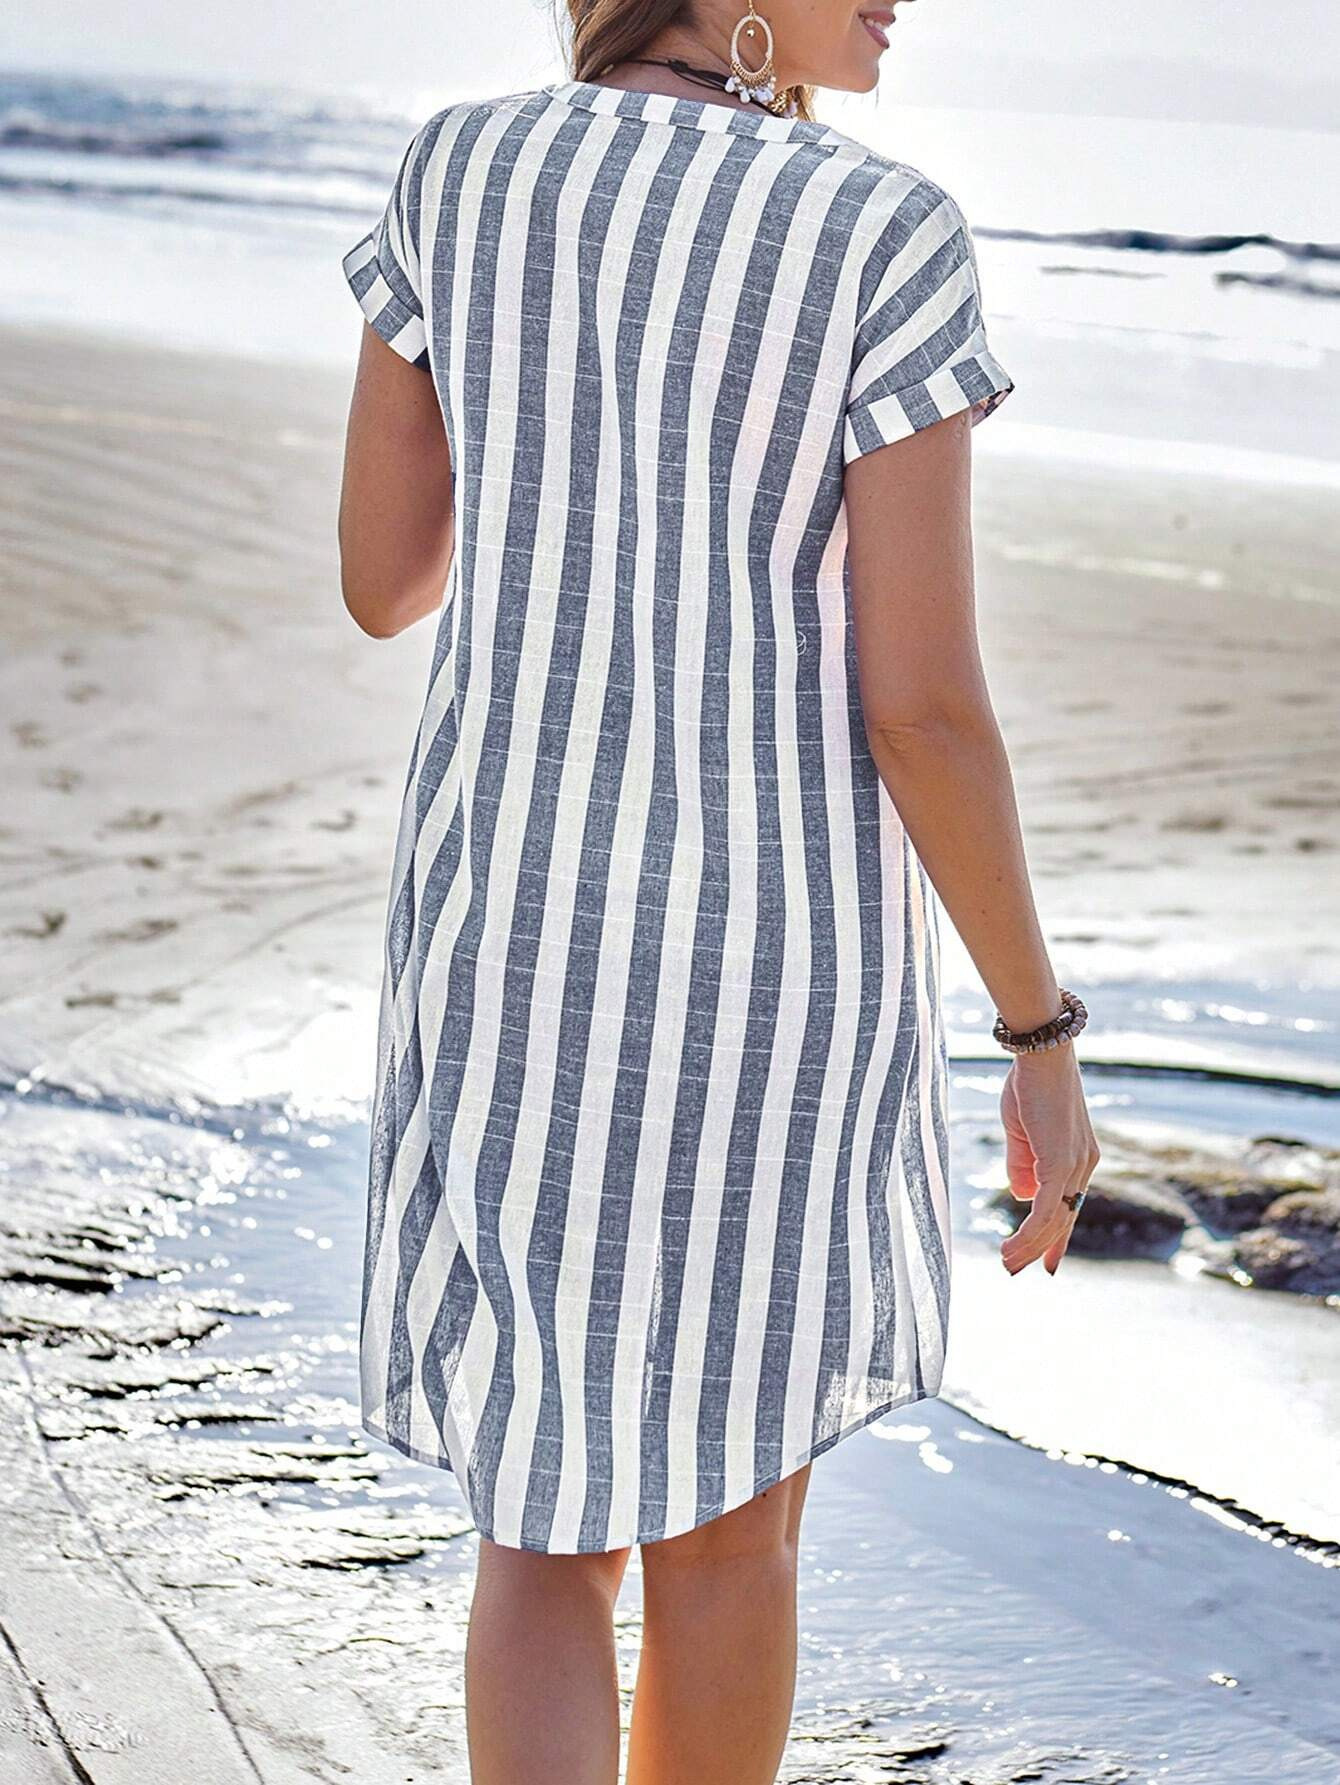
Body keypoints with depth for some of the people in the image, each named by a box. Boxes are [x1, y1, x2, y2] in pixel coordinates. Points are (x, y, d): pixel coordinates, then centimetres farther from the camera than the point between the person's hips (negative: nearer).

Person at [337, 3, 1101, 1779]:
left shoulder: (461, 167, -3)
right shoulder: (889, 238, -15)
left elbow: (379, 580, 3)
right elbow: (923, 701, -17)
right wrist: (1045, 1042, -6)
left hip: (510, 916, 3)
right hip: (773, 942, -2)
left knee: (556, 1517, 17)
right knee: (735, 1490, 21)